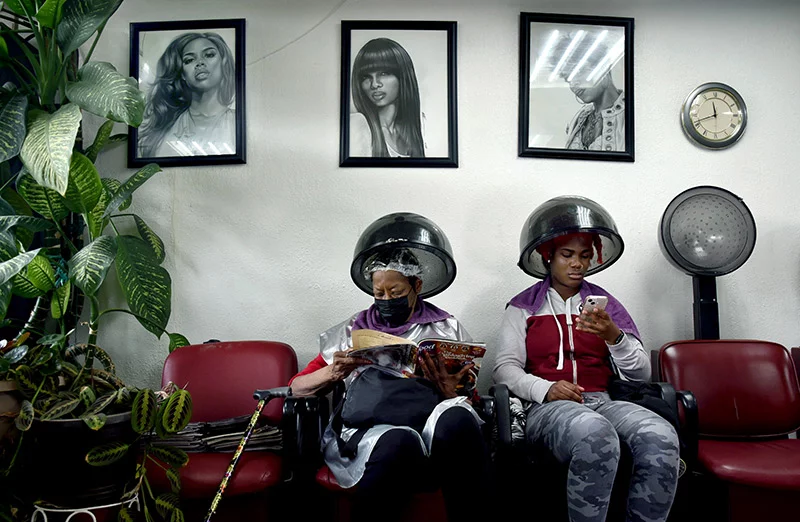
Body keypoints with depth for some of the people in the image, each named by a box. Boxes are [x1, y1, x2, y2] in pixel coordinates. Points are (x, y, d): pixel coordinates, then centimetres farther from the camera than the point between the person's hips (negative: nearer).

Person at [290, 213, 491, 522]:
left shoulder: (447, 329, 19)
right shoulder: (352, 332, 19)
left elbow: (469, 400, 15)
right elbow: (296, 388, 15)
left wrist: (448, 390, -8)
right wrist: (333, 373, -6)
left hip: (431, 426, 1)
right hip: (367, 426, 0)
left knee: (457, 420, -35)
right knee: (399, 444, -37)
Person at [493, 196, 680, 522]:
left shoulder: (605, 304, 20)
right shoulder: (523, 308, 13)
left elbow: (641, 373, 13)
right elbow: (505, 368, 2)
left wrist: (613, 336, -7)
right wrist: (545, 389, -17)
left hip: (601, 400, 4)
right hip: (547, 407, -3)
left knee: (662, 437, -30)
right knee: (596, 433, -38)